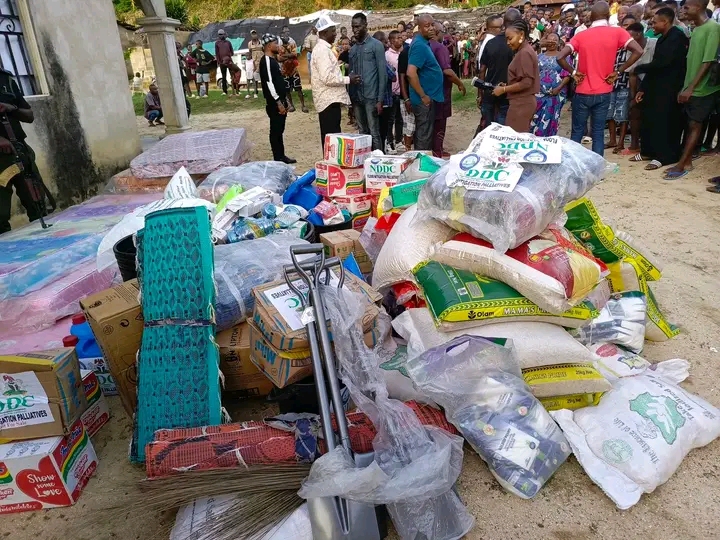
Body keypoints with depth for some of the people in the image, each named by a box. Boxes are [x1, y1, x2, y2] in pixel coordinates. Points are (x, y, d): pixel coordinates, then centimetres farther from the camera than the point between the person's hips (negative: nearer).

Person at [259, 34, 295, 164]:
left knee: (280, 130, 14)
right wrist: (278, 102, -22)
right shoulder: (266, 61, -15)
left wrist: (284, 100, 19)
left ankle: (281, 156, 21)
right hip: (275, 103, -10)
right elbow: (269, 83, -21)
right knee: (276, 131, -4)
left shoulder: (273, 60, 16)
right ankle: (278, 159, 2)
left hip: (280, 101, 10)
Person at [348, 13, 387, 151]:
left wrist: (380, 99, -13)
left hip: (371, 96, -5)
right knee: (362, 132, 10)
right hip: (356, 97, 5)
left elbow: (382, 73, -6)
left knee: (374, 133, -5)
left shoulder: (376, 45, -1)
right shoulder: (352, 49, 15)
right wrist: (349, 96, 7)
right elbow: (350, 73, 17)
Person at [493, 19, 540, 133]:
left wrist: (503, 89, -13)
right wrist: (507, 86, 8)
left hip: (521, 103, -10)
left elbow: (526, 83, -20)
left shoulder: (525, 52, -15)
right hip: (524, 102, 10)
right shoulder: (524, 51, 15)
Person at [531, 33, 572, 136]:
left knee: (550, 120, 2)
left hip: (556, 94, -2)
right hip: (539, 93, 2)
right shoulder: (540, 56, 13)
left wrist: (558, 88, -16)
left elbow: (567, 75, -4)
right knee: (535, 119, -3)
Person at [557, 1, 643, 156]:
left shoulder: (581, 35, -2)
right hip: (603, 93, 1)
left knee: (577, 132, 10)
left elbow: (560, 57, -12)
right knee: (598, 133, 6)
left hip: (583, 93, 0)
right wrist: (618, 72, -3)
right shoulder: (617, 32, -2)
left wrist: (573, 72, 1)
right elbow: (638, 52, -10)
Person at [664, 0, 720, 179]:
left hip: (702, 88, -7)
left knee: (695, 125, -2)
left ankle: (682, 165, 1)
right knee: (691, 125, 10)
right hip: (691, 87, 7)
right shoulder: (696, 29, 11)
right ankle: (686, 162, 16)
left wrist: (691, 87, -20)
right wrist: (685, 87, 12)